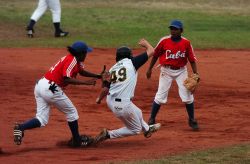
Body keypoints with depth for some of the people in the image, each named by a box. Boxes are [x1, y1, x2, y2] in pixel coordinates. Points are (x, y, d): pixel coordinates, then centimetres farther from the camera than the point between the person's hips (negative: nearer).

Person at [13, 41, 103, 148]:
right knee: (71, 112, 10)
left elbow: (82, 72, 34)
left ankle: (21, 127, -18)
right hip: (50, 88, -9)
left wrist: (98, 76, 25)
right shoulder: (72, 60, -10)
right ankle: (76, 141, 18)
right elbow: (67, 79, -20)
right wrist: (86, 82, -20)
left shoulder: (75, 59, 19)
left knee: (42, 120, 3)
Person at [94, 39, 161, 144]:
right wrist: (145, 43, 23)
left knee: (137, 113, 32)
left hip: (111, 101, 7)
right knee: (135, 129, 13)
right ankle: (108, 135, 3)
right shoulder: (131, 62, -5)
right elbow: (151, 51, -1)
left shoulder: (112, 69, 8)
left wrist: (99, 99, 25)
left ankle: (147, 129, 57)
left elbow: (106, 88, 5)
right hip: (123, 105, -7)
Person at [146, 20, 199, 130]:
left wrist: (196, 74, -11)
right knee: (160, 96, -2)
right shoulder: (164, 41, -10)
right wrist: (150, 69, 7)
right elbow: (155, 55, 3)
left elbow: (192, 59, -4)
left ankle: (192, 120, 16)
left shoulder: (186, 43, -8)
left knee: (188, 96, -2)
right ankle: (151, 120, 13)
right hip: (166, 71, -1)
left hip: (181, 71, 1)